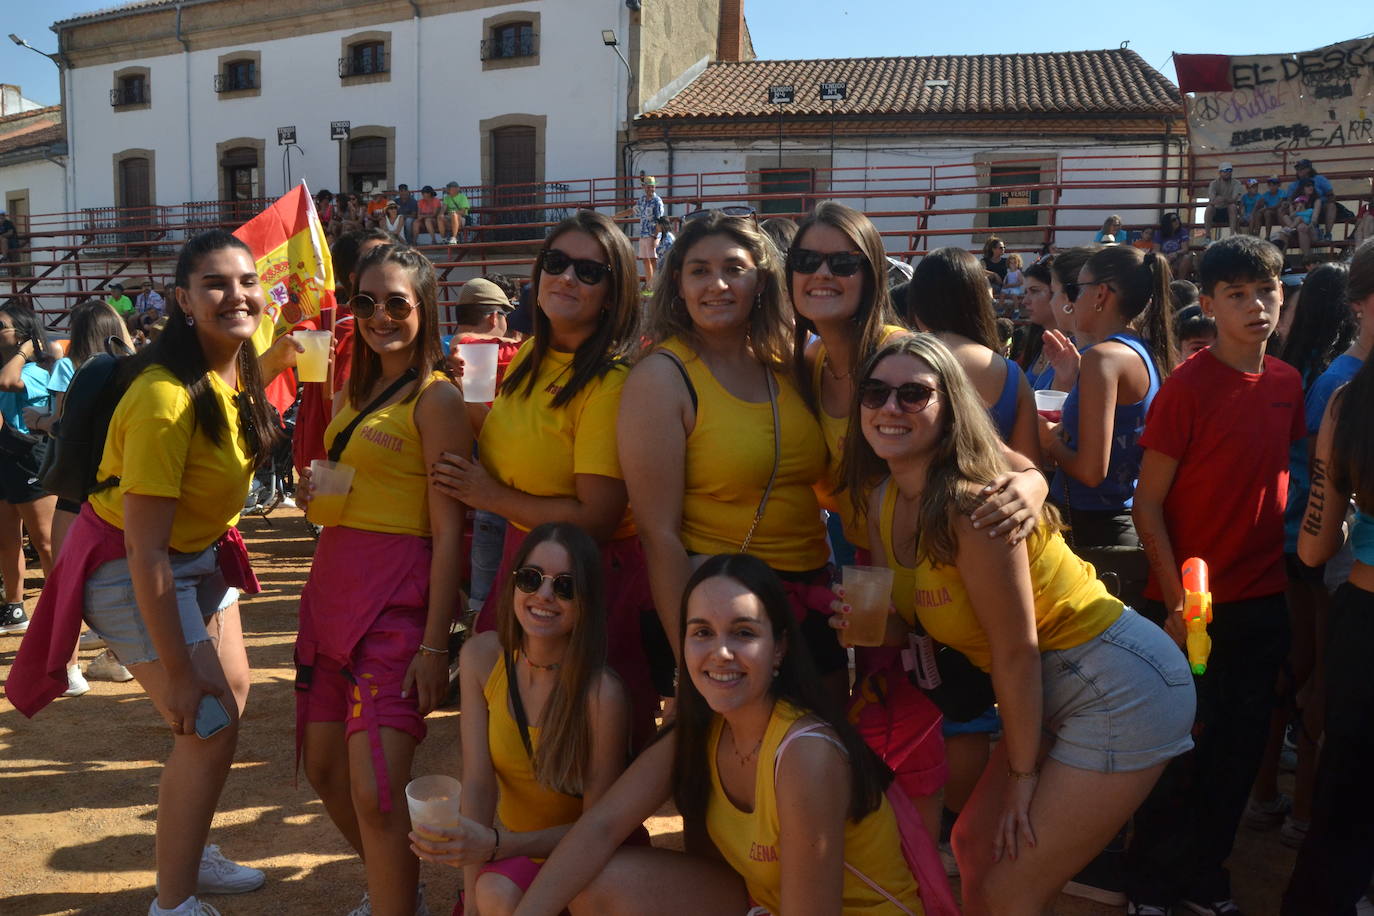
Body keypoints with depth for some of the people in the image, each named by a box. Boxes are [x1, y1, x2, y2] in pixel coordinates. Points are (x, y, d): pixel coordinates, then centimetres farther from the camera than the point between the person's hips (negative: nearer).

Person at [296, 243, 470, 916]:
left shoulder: (436, 397, -10)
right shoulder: (359, 391, 14)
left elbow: (448, 529, -14)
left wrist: (435, 642, -18)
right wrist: (316, 490, 5)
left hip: (395, 599, -9)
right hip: (331, 581, 9)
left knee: (375, 794, -9)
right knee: (324, 768, 17)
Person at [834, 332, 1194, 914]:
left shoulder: (971, 502, -27)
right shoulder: (880, 499, -2)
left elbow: (1016, 653, -20)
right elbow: (898, 623, 3)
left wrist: (1021, 774, -10)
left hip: (1122, 690, -8)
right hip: (1054, 691, 8)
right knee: (975, 843, 16)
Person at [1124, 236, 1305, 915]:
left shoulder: (1287, 384, 5)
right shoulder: (1187, 386, -13)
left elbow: (1279, 476, 15)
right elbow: (1147, 503, -12)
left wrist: (1292, 565, 7)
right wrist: (1177, 599, -16)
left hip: (1264, 603, 6)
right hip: (1193, 607, -5)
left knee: (1238, 754, 14)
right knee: (1181, 756, 5)